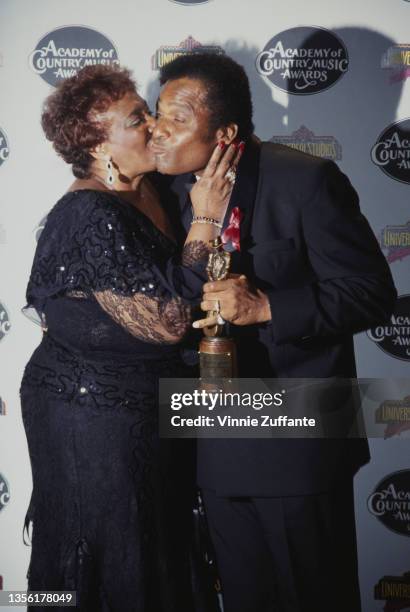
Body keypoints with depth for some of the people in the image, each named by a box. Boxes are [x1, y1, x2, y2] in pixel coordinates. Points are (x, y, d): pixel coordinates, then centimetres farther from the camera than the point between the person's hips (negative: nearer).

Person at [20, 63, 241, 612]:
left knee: (159, 544, 25)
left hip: (148, 410, 8)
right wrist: (206, 219, -26)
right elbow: (169, 320, -29)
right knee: (112, 564, 12)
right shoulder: (93, 218, -26)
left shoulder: (150, 189, 0)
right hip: (95, 419, -8)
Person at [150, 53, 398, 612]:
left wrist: (265, 307, -26)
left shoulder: (306, 181, -17)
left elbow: (372, 293, -17)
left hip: (297, 438, -5)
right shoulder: (174, 187, 2)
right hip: (217, 442, 6)